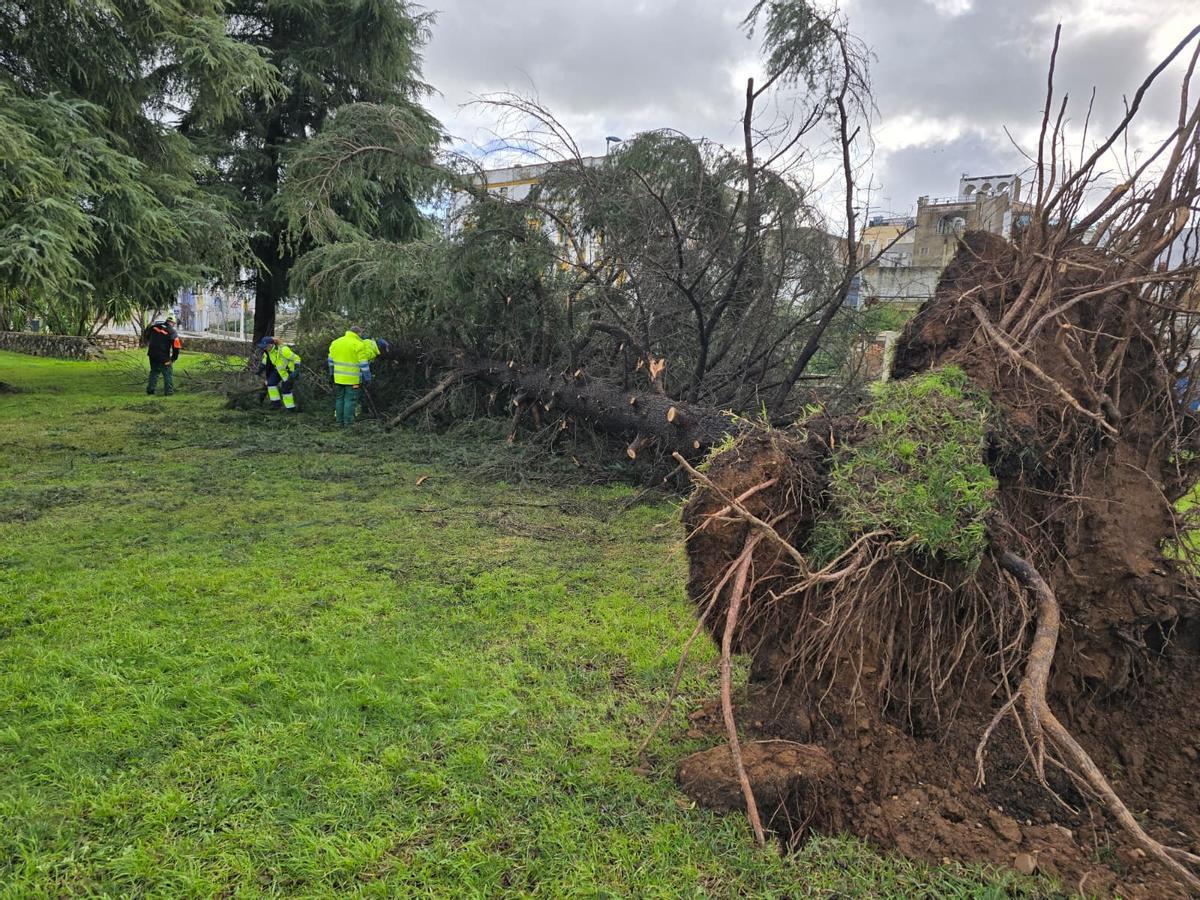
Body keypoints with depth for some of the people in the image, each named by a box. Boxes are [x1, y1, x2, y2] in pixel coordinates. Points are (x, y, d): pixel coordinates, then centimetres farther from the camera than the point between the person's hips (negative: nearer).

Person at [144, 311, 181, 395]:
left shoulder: (155, 326, 3)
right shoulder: (173, 332, -10)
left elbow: (145, 334, 16)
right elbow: (176, 347, -12)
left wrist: (148, 344, 32)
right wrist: (173, 358, 1)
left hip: (152, 354, 5)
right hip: (164, 357, -5)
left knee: (154, 371, 20)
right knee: (168, 373, 7)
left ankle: (150, 389, 21)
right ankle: (168, 391, 5)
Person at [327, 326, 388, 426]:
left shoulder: (335, 343, 8)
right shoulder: (359, 345, -12)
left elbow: (331, 360, 14)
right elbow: (364, 365, -13)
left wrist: (332, 374, 24)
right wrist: (367, 379, -5)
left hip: (338, 378, 6)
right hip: (352, 380, -6)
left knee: (339, 399, 14)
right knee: (350, 400, 0)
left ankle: (340, 422, 20)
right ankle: (348, 424, 2)